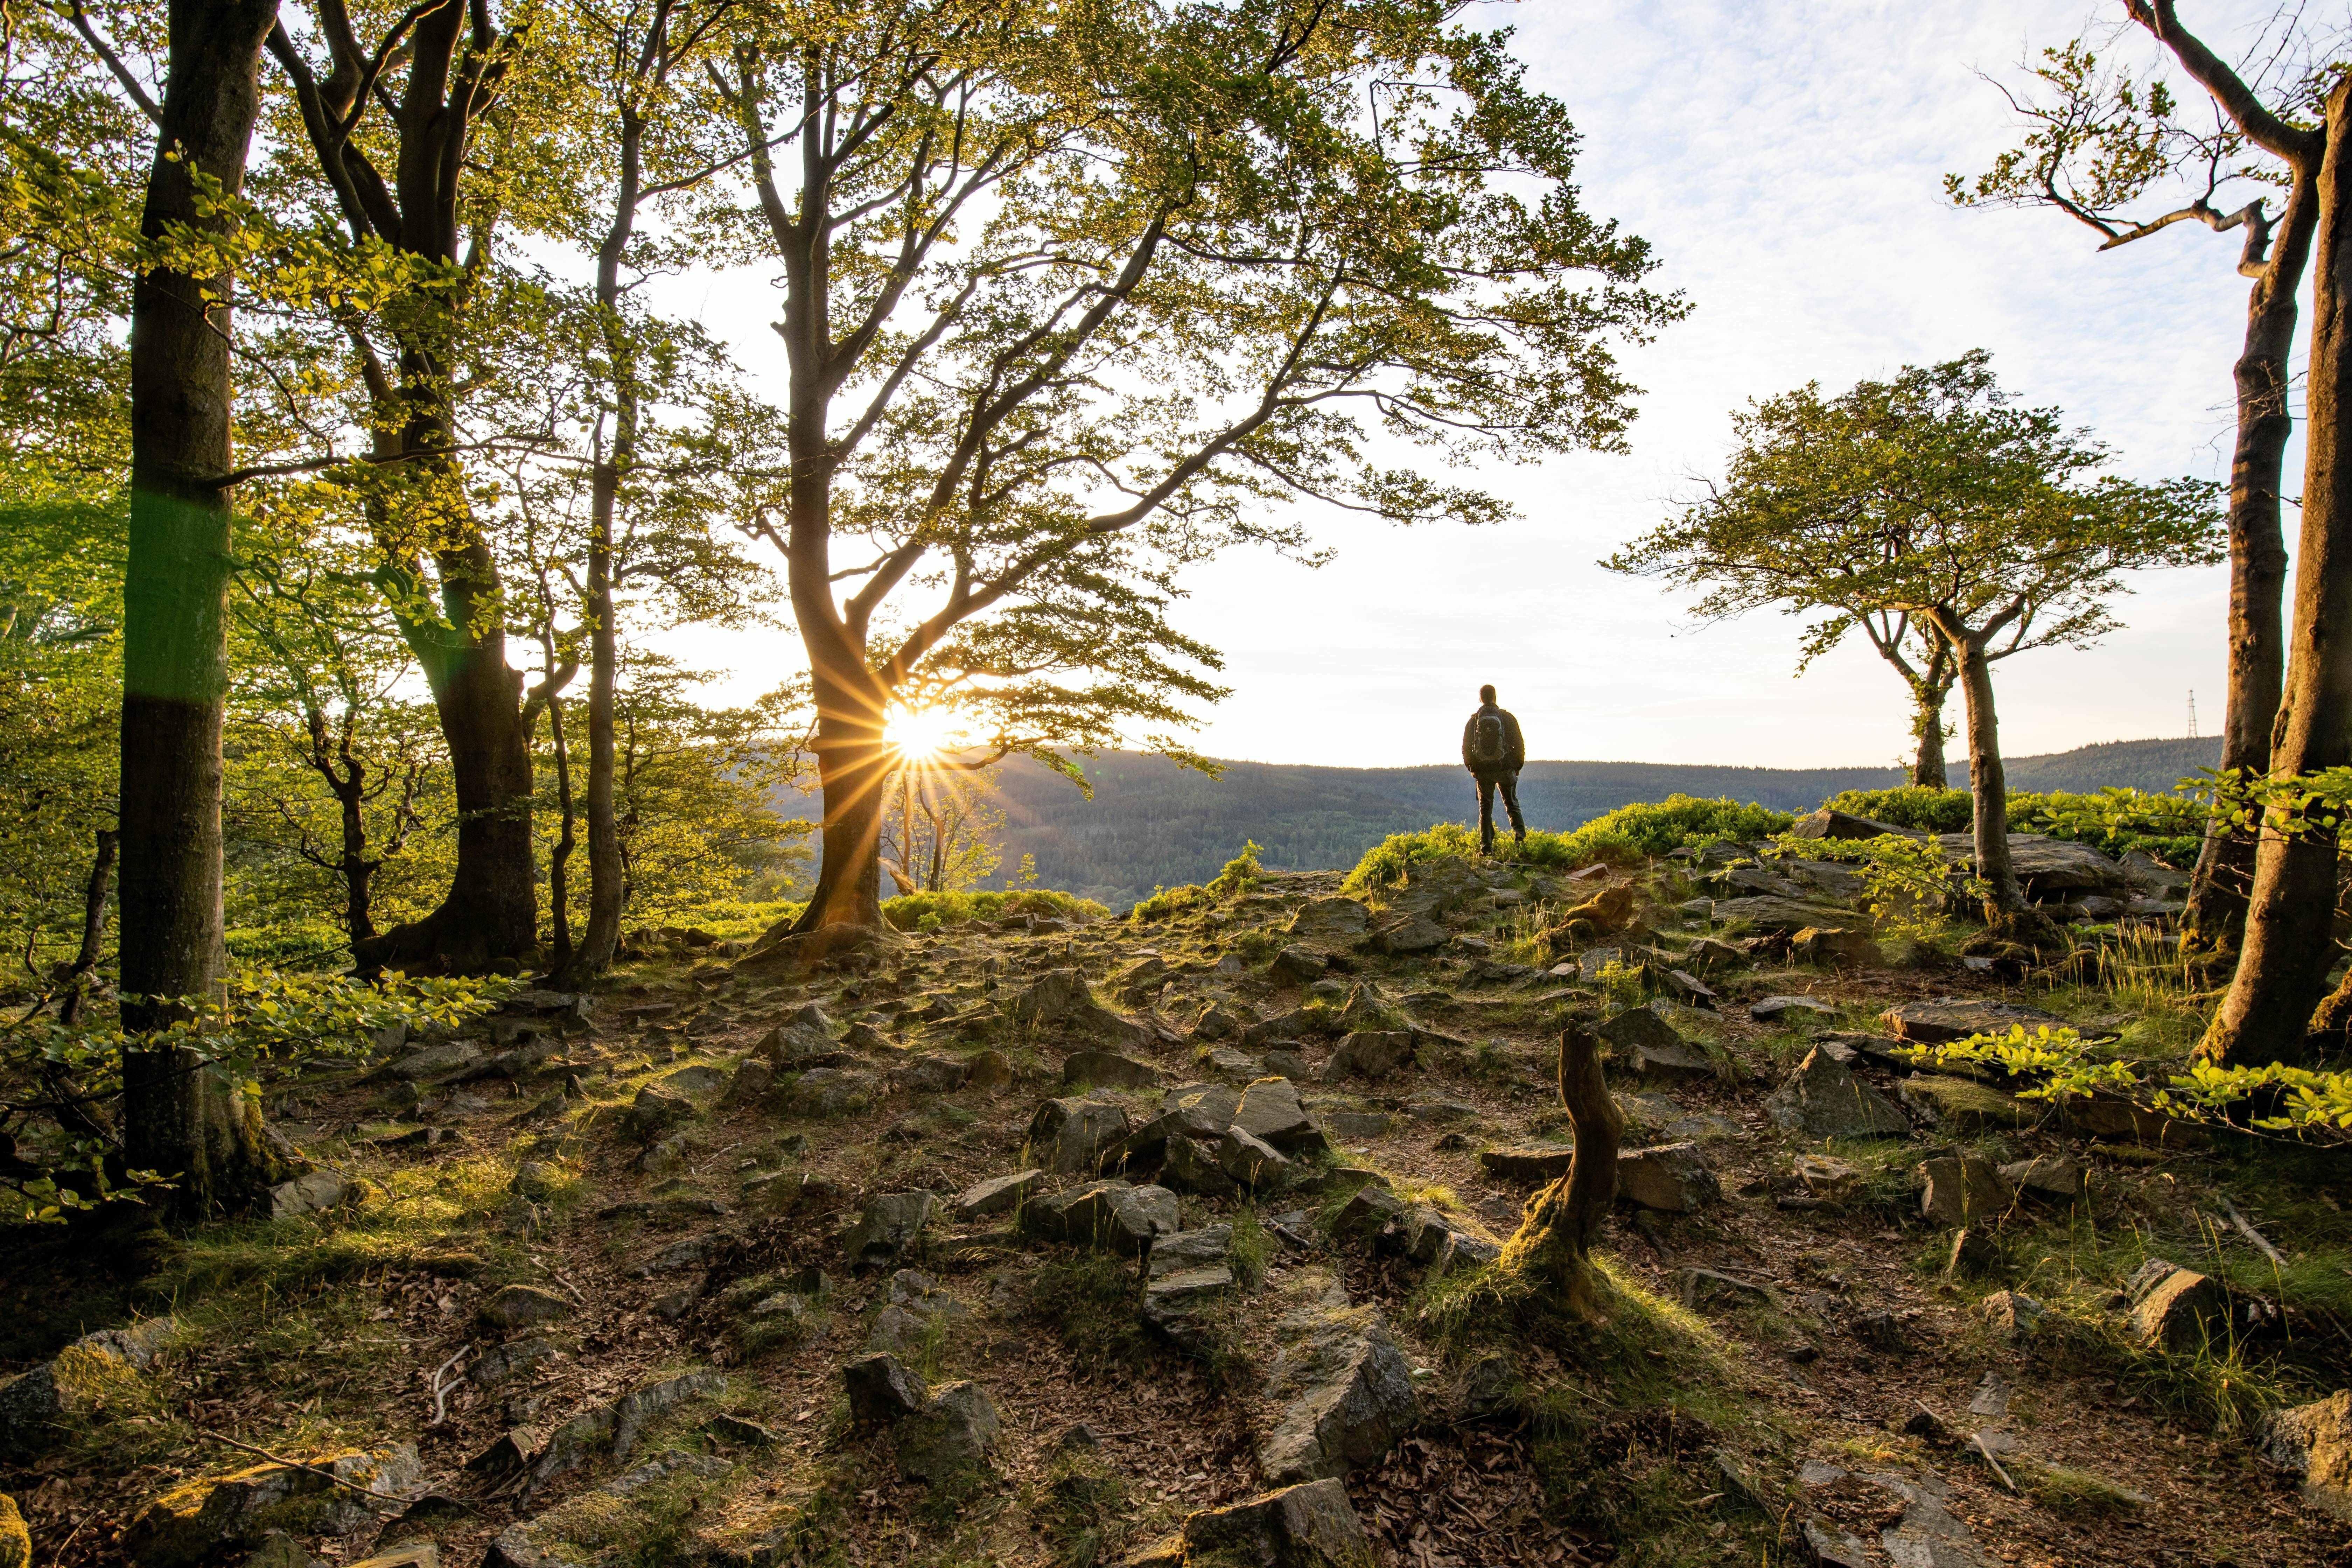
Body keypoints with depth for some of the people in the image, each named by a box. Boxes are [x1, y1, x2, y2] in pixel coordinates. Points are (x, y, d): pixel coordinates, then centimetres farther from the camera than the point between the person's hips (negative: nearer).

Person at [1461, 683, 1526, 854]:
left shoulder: (1473, 721, -1)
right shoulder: (1507, 718, -4)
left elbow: (1466, 748, 2)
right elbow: (1519, 744, -3)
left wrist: (1472, 768, 15)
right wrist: (1518, 766, 10)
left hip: (1483, 771, 0)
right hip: (1506, 769, 0)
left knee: (1485, 808, 8)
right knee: (1512, 805, 13)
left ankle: (1486, 846, 2)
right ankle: (1520, 834, -8)